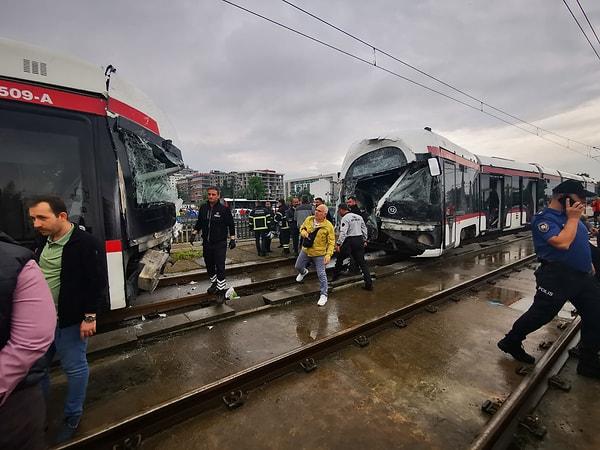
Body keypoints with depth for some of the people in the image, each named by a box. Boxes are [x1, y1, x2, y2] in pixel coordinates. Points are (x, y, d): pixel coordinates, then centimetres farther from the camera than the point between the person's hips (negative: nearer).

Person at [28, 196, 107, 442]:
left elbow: (98, 282, -18)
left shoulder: (87, 244, -18)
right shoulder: (41, 243, 6)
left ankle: (72, 416, 31)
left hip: (69, 320, -7)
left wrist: (89, 316, -17)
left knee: (74, 368, 9)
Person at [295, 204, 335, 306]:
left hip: (319, 254, -5)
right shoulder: (308, 219, -5)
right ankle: (303, 272, 58)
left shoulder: (328, 226, -17)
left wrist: (328, 254, -25)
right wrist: (303, 232, -11)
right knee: (298, 266, 22)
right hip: (306, 251, 5)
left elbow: (331, 242, -15)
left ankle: (324, 295, 15)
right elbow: (302, 227, 14)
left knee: (321, 274, -2)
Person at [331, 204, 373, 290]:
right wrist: (364, 240, 24)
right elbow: (364, 229, 17)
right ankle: (369, 284, 4)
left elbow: (343, 233, -20)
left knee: (340, 259, 16)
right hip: (359, 240, 6)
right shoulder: (358, 217, 12)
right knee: (362, 262, 8)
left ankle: (335, 276, 30)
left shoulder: (345, 218, -11)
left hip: (349, 241, -6)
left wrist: (338, 244, -19)